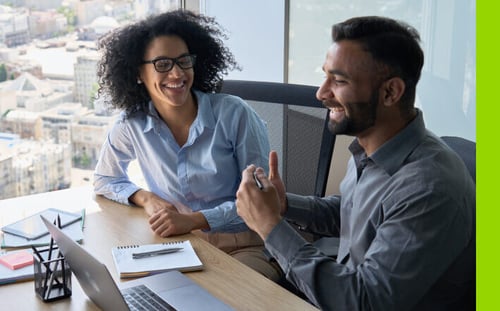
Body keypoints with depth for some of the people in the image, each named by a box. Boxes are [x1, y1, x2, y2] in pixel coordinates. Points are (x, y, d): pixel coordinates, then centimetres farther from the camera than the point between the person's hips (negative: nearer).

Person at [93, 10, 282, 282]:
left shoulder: (234, 114, -12)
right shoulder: (132, 125, -2)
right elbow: (104, 179, 15)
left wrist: (194, 220, -22)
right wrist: (146, 198, -6)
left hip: (244, 246, -3)